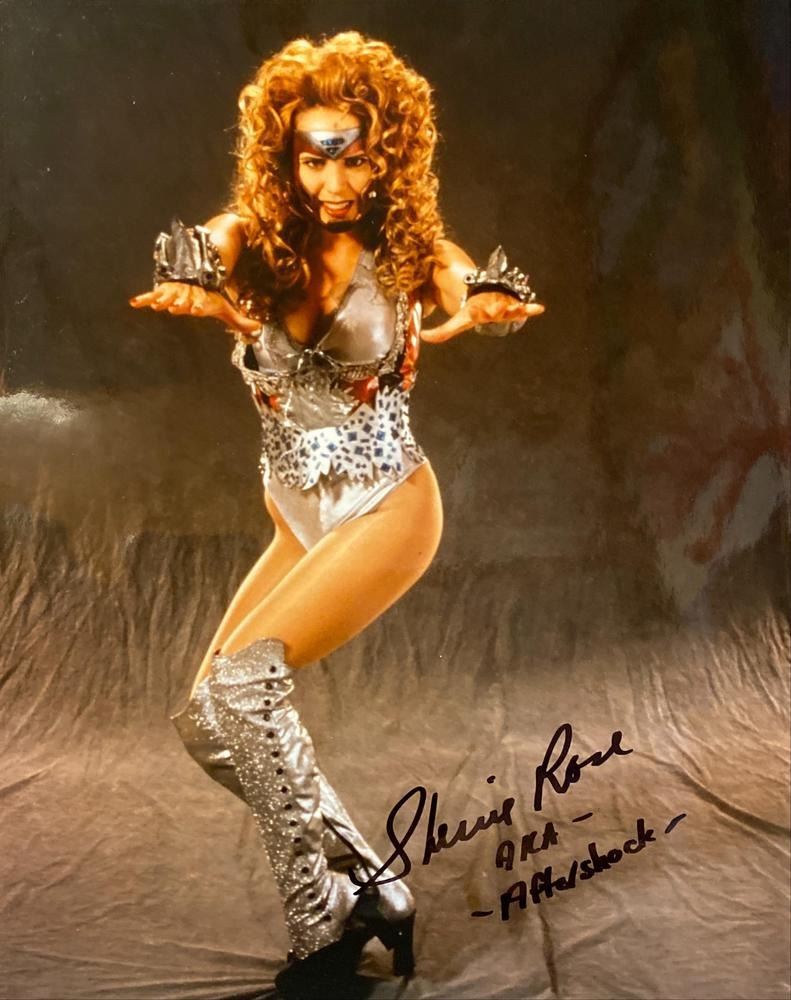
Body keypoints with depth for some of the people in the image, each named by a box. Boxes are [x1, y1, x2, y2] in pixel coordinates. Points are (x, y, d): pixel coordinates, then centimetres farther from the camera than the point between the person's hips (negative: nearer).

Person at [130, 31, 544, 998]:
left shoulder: (404, 245, -5)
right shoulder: (254, 236, 1)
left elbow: (484, 291, -22)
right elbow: (185, 268, -18)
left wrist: (475, 310, -47)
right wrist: (212, 300, -43)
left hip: (385, 508, -5)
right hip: (297, 521, 5)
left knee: (239, 684, -21)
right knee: (207, 718, 0)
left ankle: (330, 915, -4)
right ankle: (367, 891, 11)